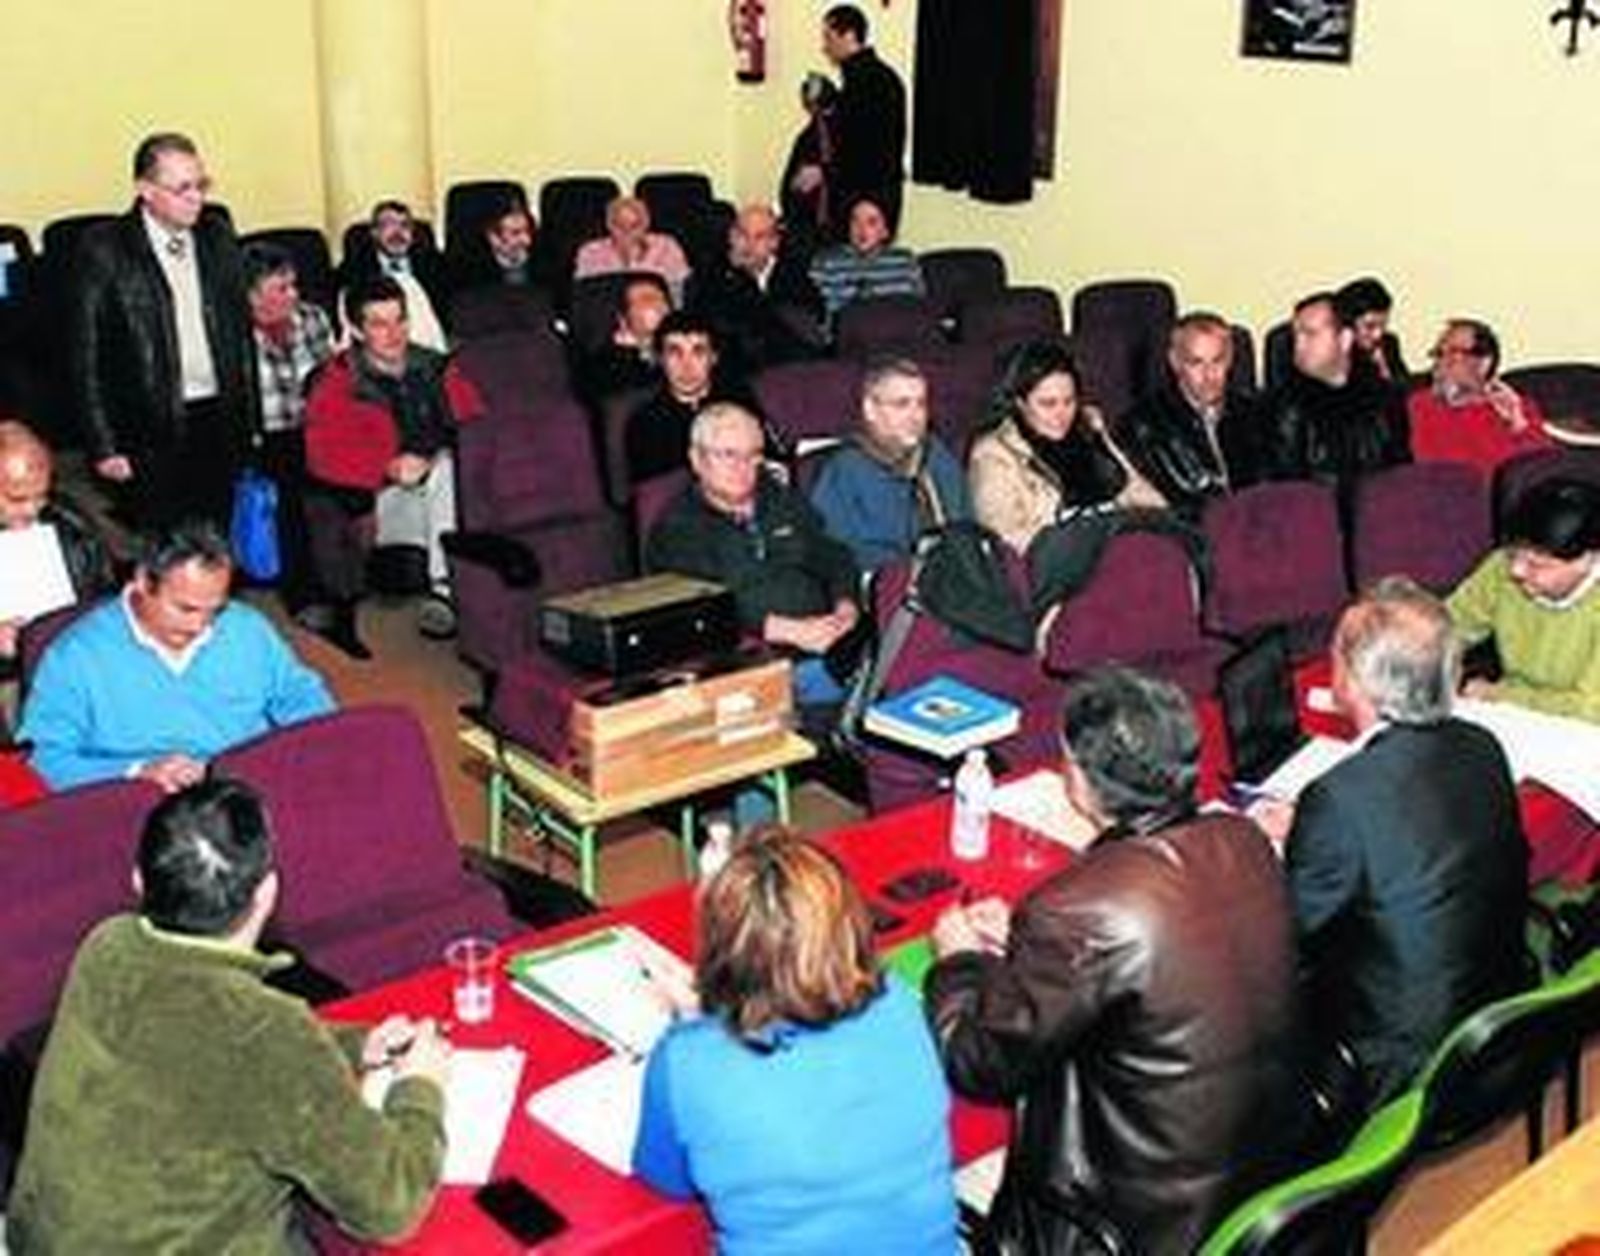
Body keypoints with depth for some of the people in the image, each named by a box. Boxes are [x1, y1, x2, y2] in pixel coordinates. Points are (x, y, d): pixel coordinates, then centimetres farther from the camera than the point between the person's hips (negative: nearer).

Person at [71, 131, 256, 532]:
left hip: (221, 423, 4)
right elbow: (86, 358, -5)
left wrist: (249, 417, 10)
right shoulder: (105, 249, -6)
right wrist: (104, 448, -8)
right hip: (151, 434, -4)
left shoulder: (217, 236, 8)